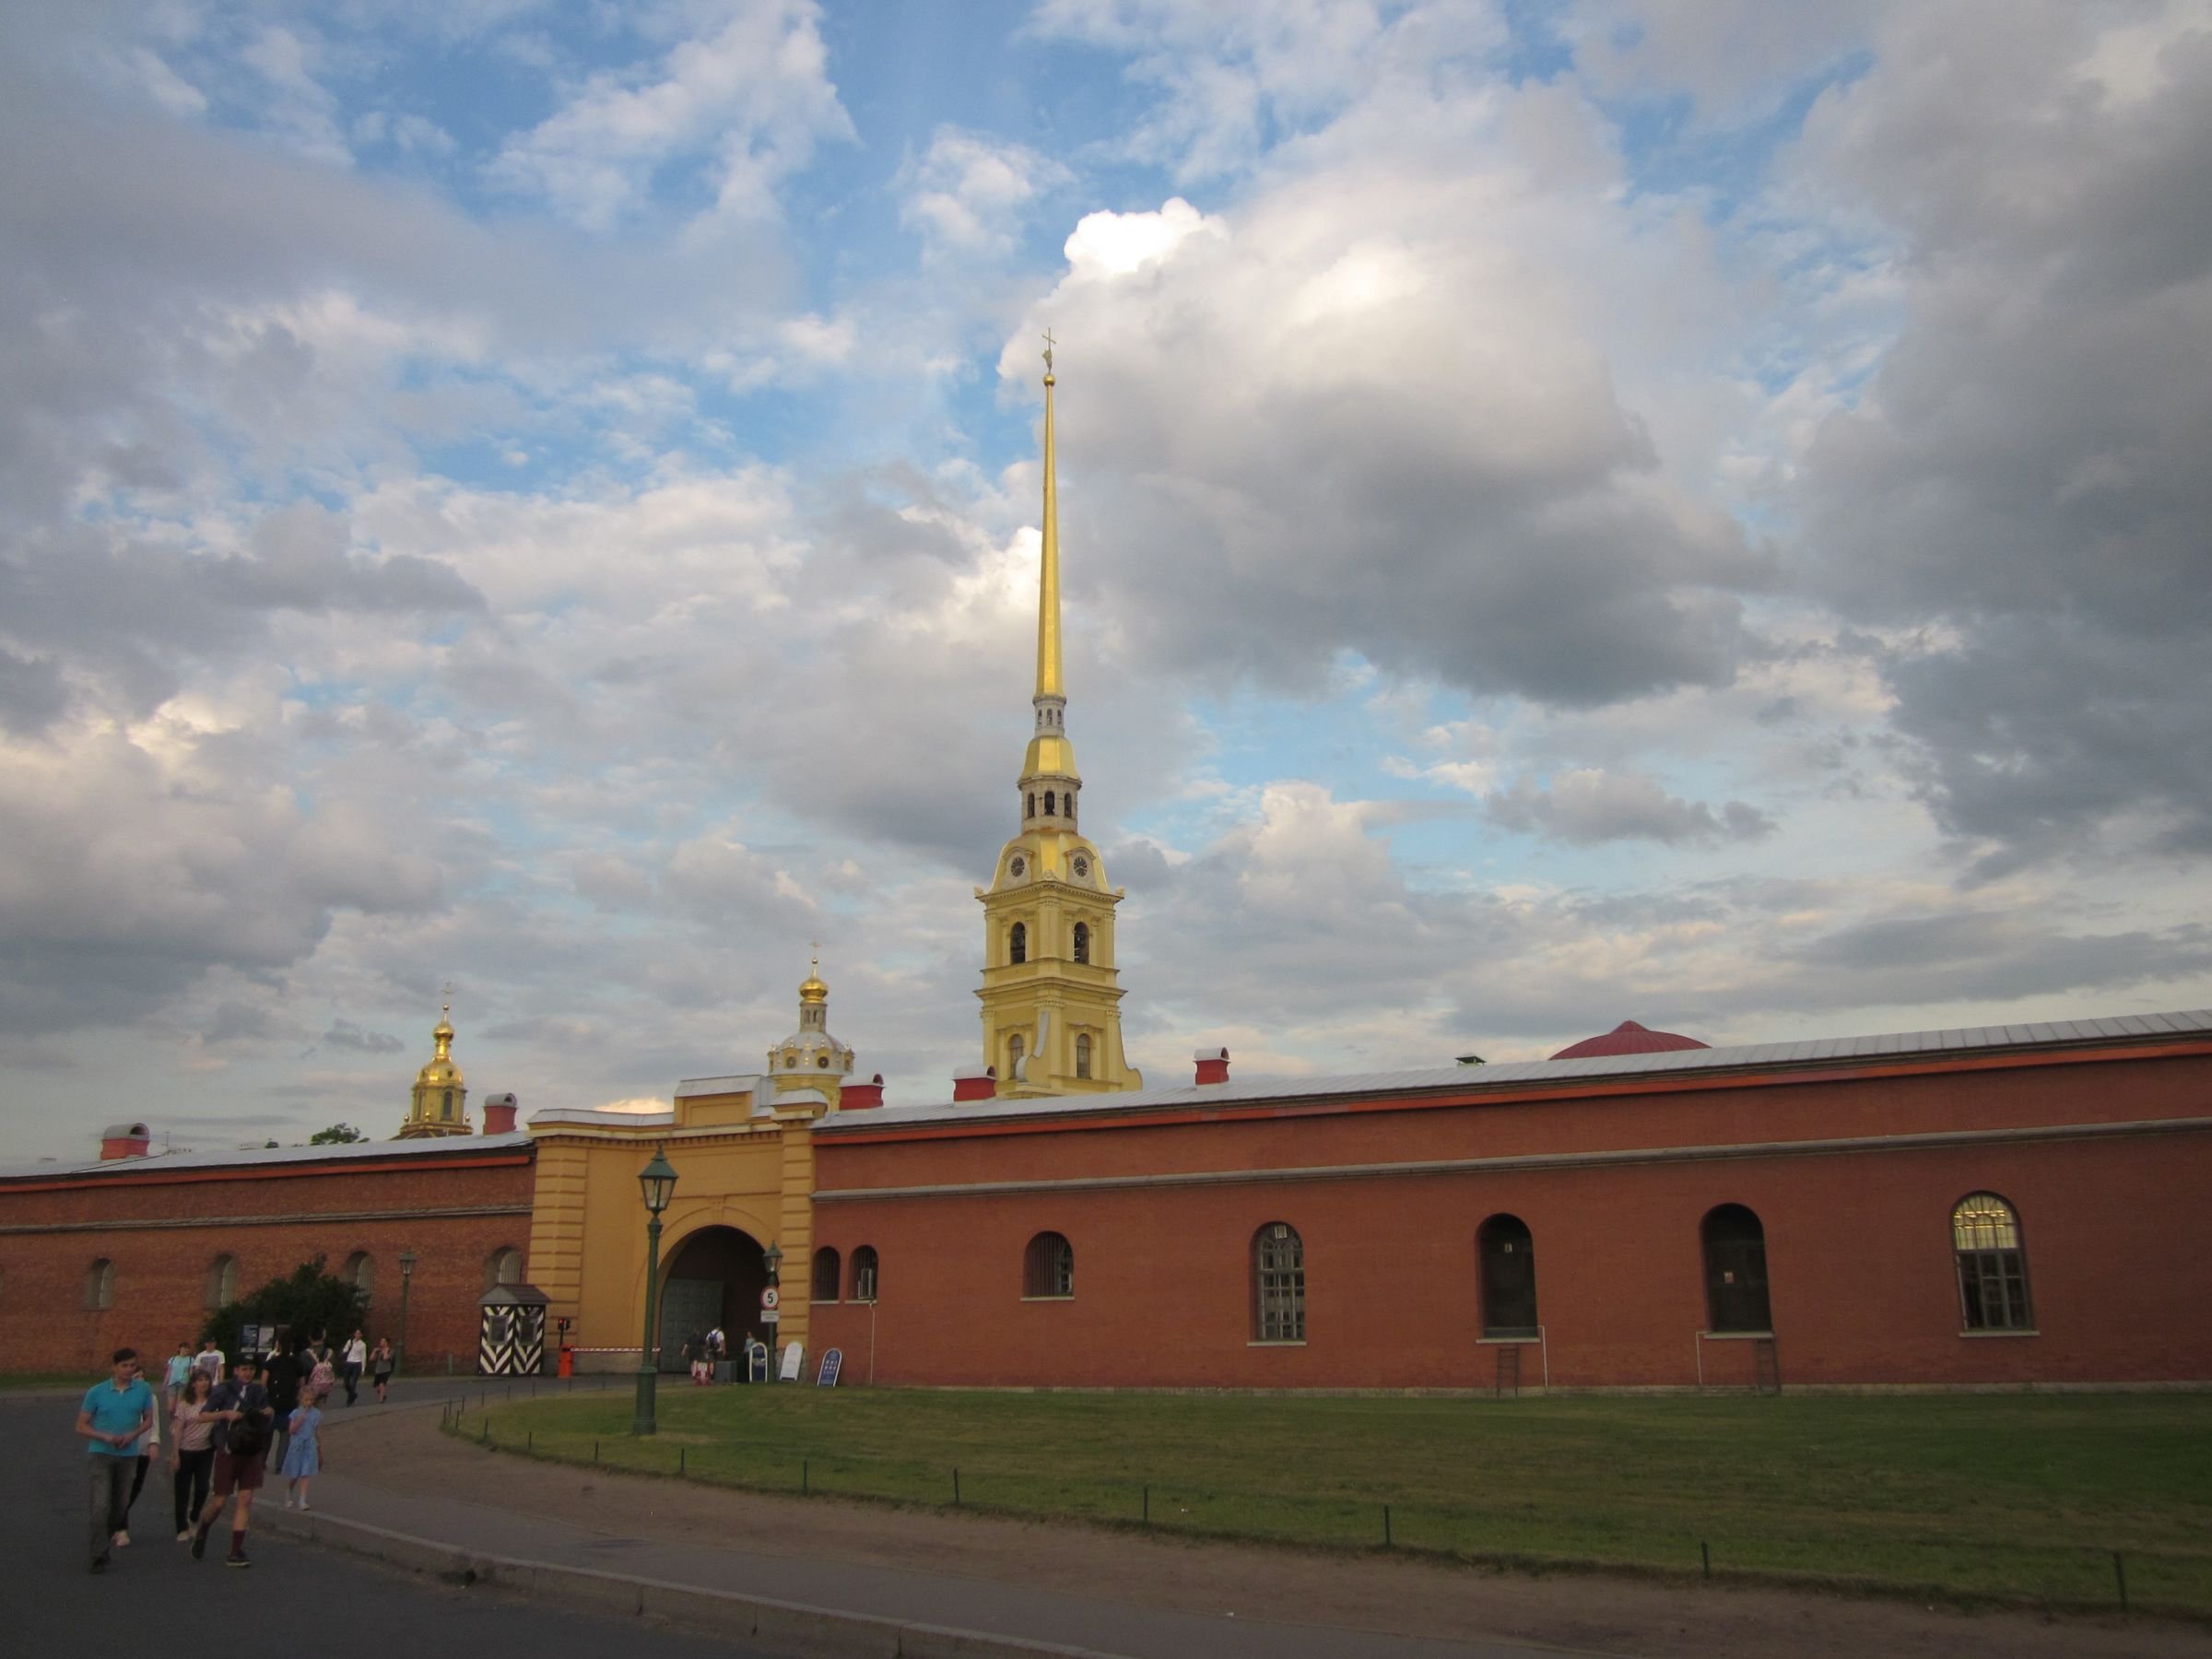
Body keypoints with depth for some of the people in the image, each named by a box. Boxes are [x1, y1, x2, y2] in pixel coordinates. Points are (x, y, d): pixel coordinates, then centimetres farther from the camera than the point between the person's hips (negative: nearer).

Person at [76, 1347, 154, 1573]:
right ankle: (99, 1556, -9)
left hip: (127, 1454, 3)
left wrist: (133, 1435, -11)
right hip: (100, 1454, -3)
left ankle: (108, 1536, 38)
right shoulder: (97, 1392, -7)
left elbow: (148, 1419, 9)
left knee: (120, 1504, 13)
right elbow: (81, 1426, -1)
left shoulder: (143, 1390, -2)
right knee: (101, 1505, -13)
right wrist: (105, 1437, -17)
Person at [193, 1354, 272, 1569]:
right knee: (219, 1502, 2)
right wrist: (225, 1414, -20)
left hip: (252, 1452, 3)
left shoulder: (259, 1392, 8)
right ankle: (201, 1535, 34)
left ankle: (236, 1553, 1)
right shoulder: (224, 1390, -4)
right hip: (228, 1451, -3)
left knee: (245, 1500, -3)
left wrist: (269, 1413, -2)